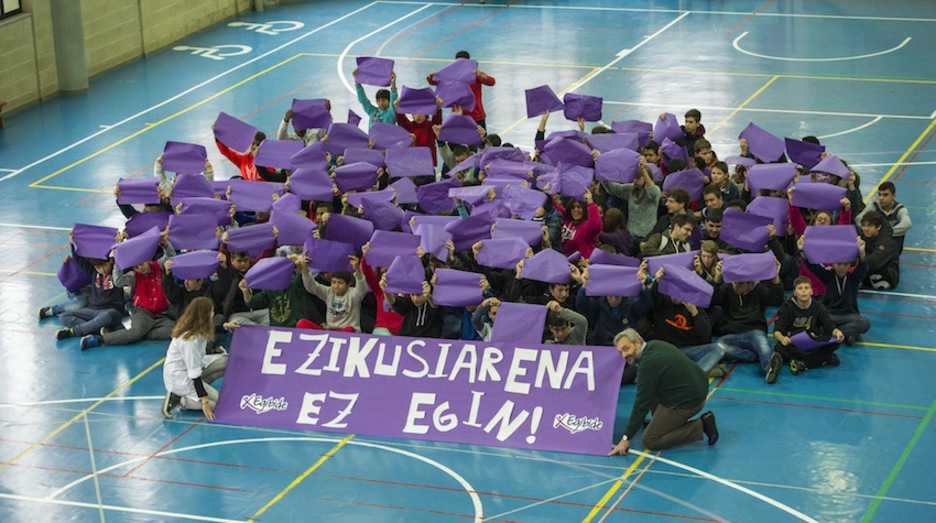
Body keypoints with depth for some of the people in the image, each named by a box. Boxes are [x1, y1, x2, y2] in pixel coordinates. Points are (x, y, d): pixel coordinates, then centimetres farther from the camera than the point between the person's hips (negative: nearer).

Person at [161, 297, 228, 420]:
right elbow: (194, 373, -29)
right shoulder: (190, 340, -31)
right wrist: (204, 401, -27)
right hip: (178, 378, -9)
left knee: (227, 362, 0)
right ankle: (178, 399, -5)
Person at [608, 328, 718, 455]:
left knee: (650, 441, 0)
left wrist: (626, 439, -15)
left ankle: (700, 426, -3)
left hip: (688, 402, -9)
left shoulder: (648, 364, -22)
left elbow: (641, 405, -19)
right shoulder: (654, 345, 5)